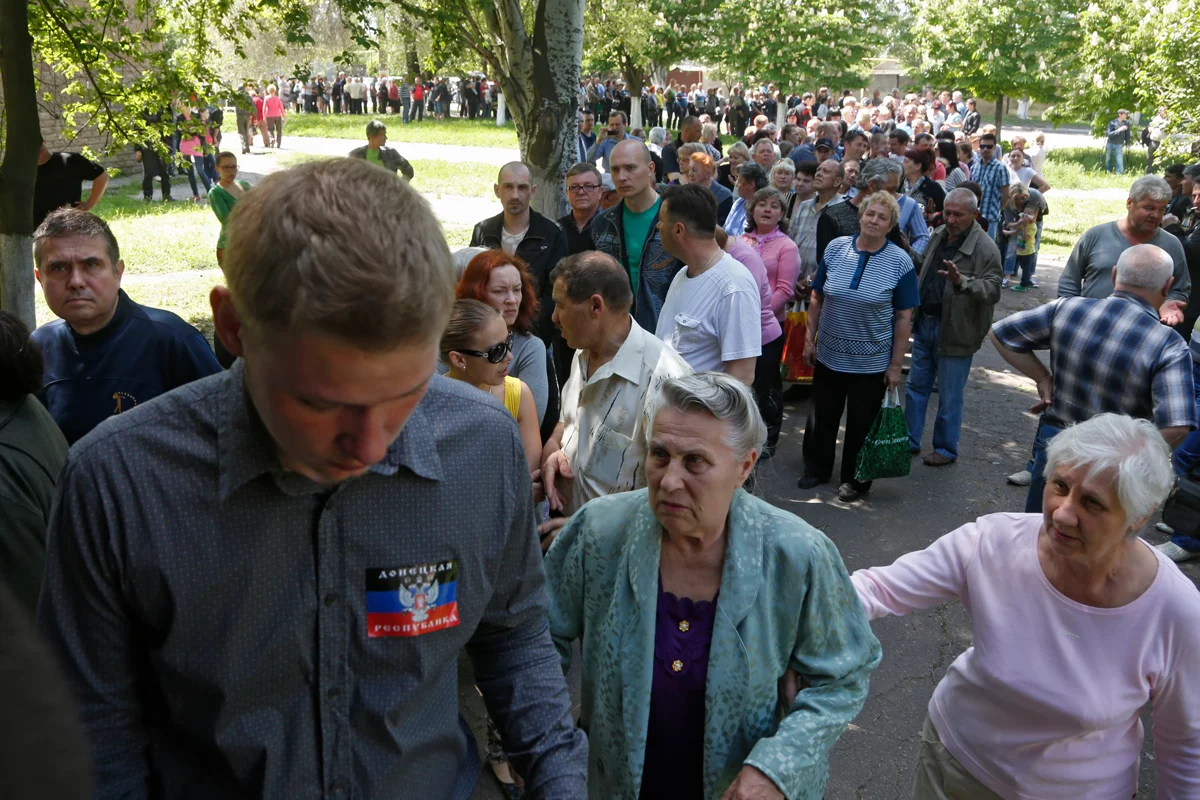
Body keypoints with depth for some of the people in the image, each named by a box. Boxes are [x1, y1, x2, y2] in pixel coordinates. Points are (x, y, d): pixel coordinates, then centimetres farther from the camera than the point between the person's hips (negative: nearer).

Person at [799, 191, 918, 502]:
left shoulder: (900, 262, -9)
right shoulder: (836, 248, -3)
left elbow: (903, 317, -7)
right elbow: (817, 297, 4)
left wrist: (896, 365, -8)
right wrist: (810, 338, 2)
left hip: (872, 361, -2)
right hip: (829, 354, 2)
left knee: (861, 423, 11)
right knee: (822, 416, 16)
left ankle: (855, 480, 30)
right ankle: (816, 469, 35)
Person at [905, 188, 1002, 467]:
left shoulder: (985, 248, -15)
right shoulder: (938, 236, 8)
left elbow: (992, 290, -22)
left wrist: (962, 281, -35)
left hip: (955, 331, -7)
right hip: (925, 323, 7)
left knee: (949, 395, 5)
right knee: (916, 386, 15)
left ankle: (946, 449, 20)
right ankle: (910, 440, 28)